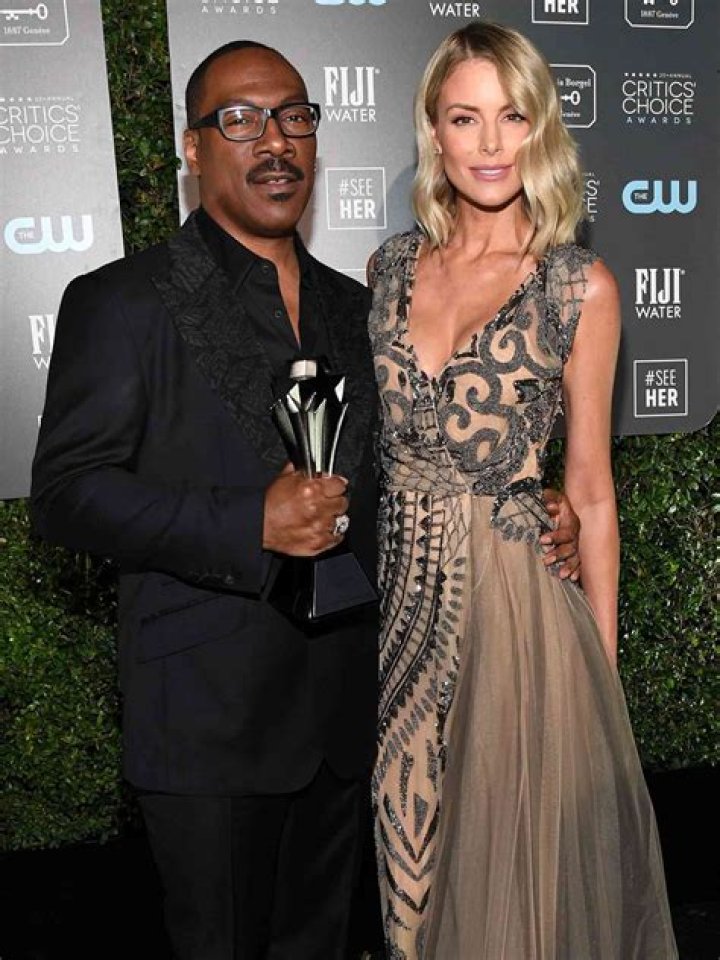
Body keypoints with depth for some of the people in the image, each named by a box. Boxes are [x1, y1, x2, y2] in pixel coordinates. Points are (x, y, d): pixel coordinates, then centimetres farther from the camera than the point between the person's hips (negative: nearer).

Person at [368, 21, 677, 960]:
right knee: (403, 839, 20)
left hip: (512, 592, -3)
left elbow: (589, 487, -2)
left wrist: (602, 660, 0)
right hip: (395, 589, 4)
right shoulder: (392, 266, 4)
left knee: (509, 855, 13)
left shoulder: (581, 286, -6)